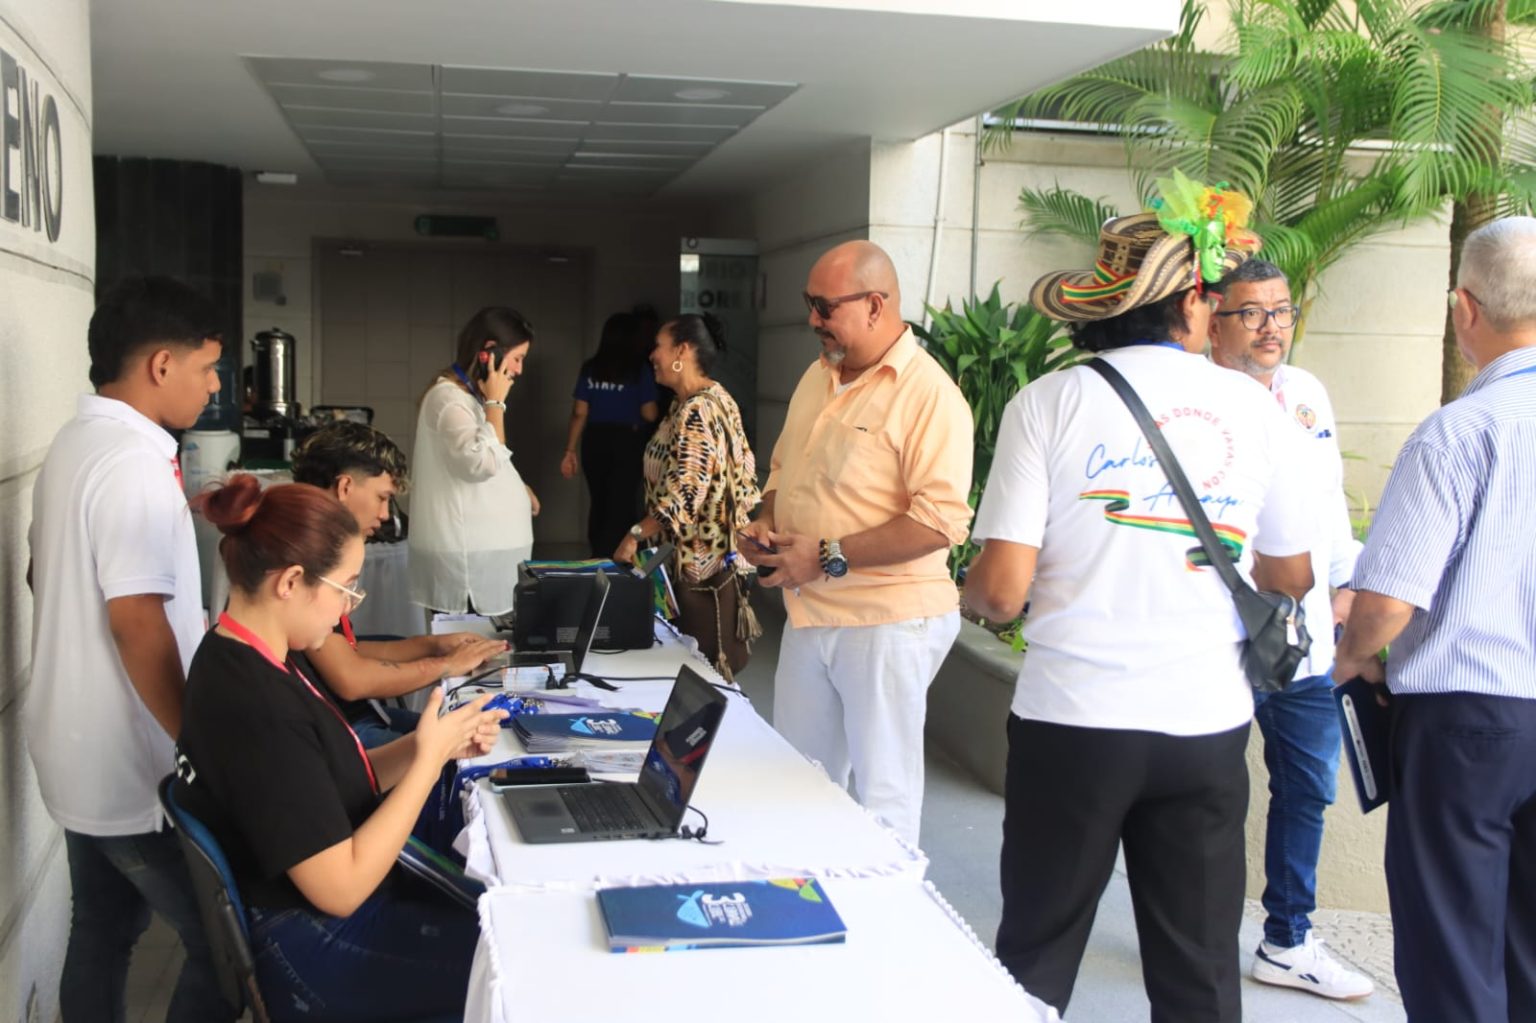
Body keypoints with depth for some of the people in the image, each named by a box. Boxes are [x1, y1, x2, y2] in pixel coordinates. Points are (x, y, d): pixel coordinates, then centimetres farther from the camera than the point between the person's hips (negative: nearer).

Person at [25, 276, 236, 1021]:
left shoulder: (74, 443, 9)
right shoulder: (135, 459, -22)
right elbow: (138, 625, -25)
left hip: (81, 755, 10)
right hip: (137, 770, -10)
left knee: (102, 931, 20)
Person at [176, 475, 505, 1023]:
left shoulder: (246, 661, 1)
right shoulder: (255, 705, -29)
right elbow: (340, 888, -26)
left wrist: (435, 743, -4)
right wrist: (428, 758, -19)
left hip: (317, 919, 9)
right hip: (320, 954, -9)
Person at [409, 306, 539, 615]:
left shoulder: (470, 395, 18)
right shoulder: (448, 397, -14)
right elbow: (482, 462, -27)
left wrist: (516, 487, 12)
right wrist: (495, 402, -17)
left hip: (483, 546, 10)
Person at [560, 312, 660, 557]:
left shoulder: (590, 368, 2)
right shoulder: (639, 368, -7)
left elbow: (579, 413, 1)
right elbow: (649, 415, -8)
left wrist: (570, 450, 6)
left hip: (595, 441, 4)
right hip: (627, 442, -4)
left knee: (599, 503, 18)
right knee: (620, 507, 2)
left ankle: (597, 558, 29)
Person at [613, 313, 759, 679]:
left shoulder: (696, 412, -19)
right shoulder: (715, 399, 12)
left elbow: (684, 495, -26)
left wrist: (636, 534, -19)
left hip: (700, 564, -10)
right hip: (715, 555, 10)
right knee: (714, 667, 14)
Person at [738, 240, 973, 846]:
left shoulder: (927, 393, -16)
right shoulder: (817, 378, 11)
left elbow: (941, 520, -24)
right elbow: (783, 469, 24)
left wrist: (828, 558, -22)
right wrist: (767, 522, 3)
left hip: (888, 621, -8)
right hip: (809, 615, 8)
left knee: (883, 794, 4)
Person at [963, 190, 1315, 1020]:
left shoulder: (1050, 402, -6)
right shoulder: (1253, 407, 1)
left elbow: (1002, 591, -11)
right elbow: (1290, 578, 12)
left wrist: (971, 588, 11)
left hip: (1073, 715, -2)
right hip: (1207, 724, 2)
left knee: (1037, 957, 12)